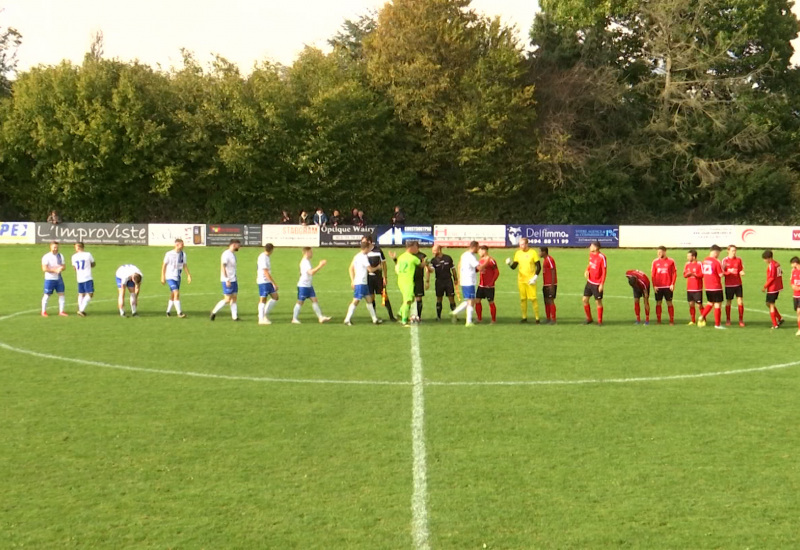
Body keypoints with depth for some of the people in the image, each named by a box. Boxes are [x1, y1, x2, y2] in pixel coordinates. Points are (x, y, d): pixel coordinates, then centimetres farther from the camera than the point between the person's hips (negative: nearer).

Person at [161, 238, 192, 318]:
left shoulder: (183, 254, 5)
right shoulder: (169, 254, -10)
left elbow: (185, 265, 12)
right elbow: (164, 265, -3)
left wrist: (188, 275, 3)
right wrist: (163, 277, -4)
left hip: (178, 277, 6)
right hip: (170, 277, -6)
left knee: (173, 295, 13)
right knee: (176, 293, -18)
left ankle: (168, 312, 26)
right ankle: (179, 313, -19)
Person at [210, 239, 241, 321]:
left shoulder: (233, 254, 14)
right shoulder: (226, 254, -15)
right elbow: (222, 267, -19)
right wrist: (227, 280, -22)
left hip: (233, 280, 9)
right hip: (228, 281, -9)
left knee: (234, 298, 6)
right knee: (227, 299, -6)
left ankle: (235, 316, 7)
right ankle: (213, 312, 4)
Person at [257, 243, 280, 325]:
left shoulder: (263, 256, 12)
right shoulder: (263, 258, -18)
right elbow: (266, 272, -21)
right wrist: (274, 283, -20)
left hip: (268, 282, 9)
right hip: (263, 282, -9)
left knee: (275, 297, 8)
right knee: (263, 299, -3)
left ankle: (266, 314, 13)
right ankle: (261, 319, 3)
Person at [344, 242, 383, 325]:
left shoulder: (356, 256, 13)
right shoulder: (363, 257, -14)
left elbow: (351, 268, 16)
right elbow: (370, 269, -13)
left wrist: (352, 280, 17)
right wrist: (377, 267, 6)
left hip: (363, 283, 10)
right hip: (360, 283, -10)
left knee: (369, 300, 13)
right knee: (356, 301, -8)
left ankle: (374, 319, 17)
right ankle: (347, 319, -7)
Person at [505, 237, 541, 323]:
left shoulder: (533, 252, -5)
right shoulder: (518, 253, 6)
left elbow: (539, 266, -3)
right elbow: (514, 266, 6)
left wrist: (535, 277, -12)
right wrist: (509, 264, -16)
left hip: (530, 280, -4)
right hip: (521, 280, 4)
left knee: (533, 298, -8)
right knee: (522, 299, 6)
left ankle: (537, 317, -4)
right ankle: (524, 317, 14)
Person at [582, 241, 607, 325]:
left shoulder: (602, 257, -18)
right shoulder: (591, 254, 4)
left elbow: (604, 271, -16)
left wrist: (602, 284, -18)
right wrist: (587, 270, 0)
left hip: (597, 284, -7)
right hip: (589, 282, 7)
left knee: (598, 302, 2)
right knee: (585, 299, 7)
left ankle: (600, 321, 14)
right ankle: (589, 319, 22)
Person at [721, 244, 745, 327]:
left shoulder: (739, 260, 5)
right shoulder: (725, 260, 0)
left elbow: (740, 272, 7)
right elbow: (722, 273, -1)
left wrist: (742, 273, -16)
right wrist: (729, 272, -20)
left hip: (738, 284, 1)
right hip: (728, 285, -1)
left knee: (740, 302, -6)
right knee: (728, 302, 5)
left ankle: (741, 320, 3)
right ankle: (728, 320, 19)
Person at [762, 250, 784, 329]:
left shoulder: (771, 265, -18)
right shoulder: (777, 264, 9)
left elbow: (771, 278, -20)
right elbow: (780, 274, 16)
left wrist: (765, 286, -13)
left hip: (772, 288, -9)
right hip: (778, 288, 9)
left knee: (771, 305, 0)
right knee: (769, 304, 19)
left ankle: (775, 324, 2)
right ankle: (780, 319, 18)